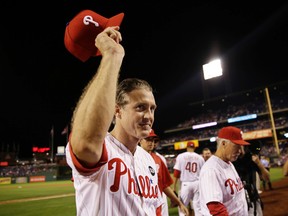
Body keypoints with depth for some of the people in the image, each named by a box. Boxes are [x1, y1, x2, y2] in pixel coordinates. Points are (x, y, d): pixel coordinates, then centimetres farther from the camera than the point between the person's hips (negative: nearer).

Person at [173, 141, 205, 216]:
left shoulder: (180, 156, -1)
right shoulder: (200, 157, 6)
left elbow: (177, 172, -5)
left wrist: (174, 186, 1)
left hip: (185, 184, -2)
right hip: (197, 183, 2)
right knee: (198, 207, 9)